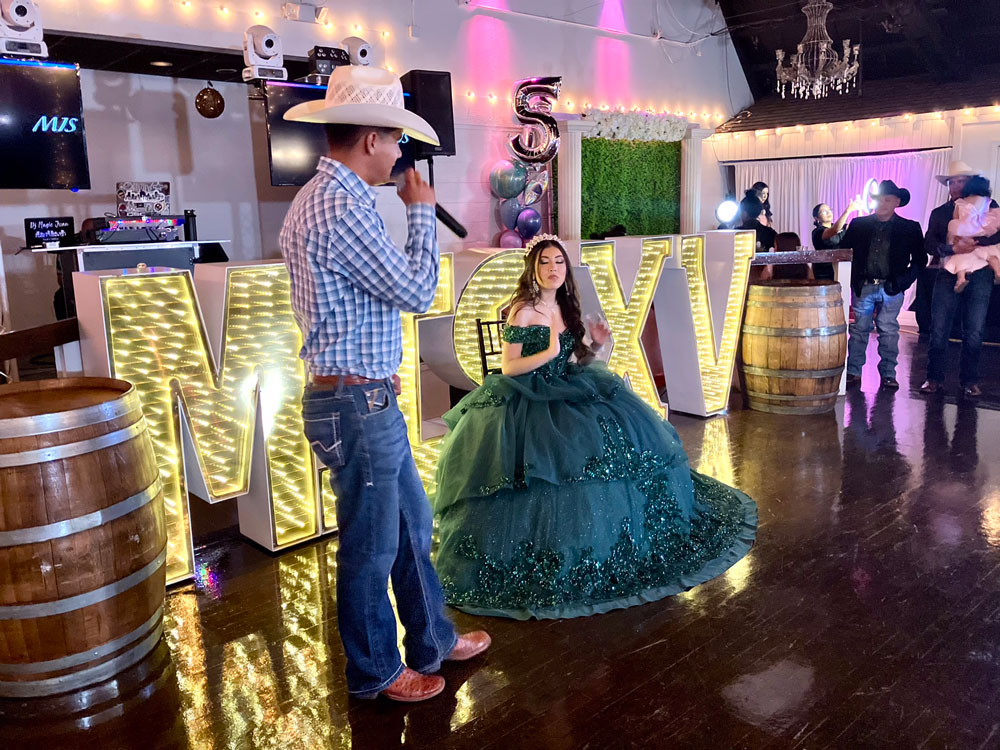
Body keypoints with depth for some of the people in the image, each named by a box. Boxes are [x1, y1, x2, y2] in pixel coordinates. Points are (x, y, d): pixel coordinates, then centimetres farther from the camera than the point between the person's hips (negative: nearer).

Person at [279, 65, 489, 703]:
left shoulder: (319, 197, 12)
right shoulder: (344, 209, -21)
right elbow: (417, 291, -15)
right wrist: (422, 211, -5)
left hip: (368, 399, 10)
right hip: (359, 405, -10)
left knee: (412, 527, 21)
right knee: (371, 547, 8)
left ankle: (432, 642, 38)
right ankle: (376, 672, 29)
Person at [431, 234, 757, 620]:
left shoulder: (565, 307, 10)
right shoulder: (523, 310, -12)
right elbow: (509, 367, -15)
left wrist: (593, 345, -2)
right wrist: (550, 352, -23)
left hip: (563, 395, 8)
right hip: (528, 402, -7)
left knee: (626, 435, -1)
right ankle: (550, 560, 0)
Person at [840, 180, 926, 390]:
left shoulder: (909, 228, 4)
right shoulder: (858, 225, 6)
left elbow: (920, 259, 7)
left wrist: (903, 281, -4)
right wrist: (851, 281, 0)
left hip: (891, 289, -1)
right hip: (863, 287, 1)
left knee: (888, 332, 2)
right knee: (858, 329, 3)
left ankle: (888, 374, 11)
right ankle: (853, 372, 11)